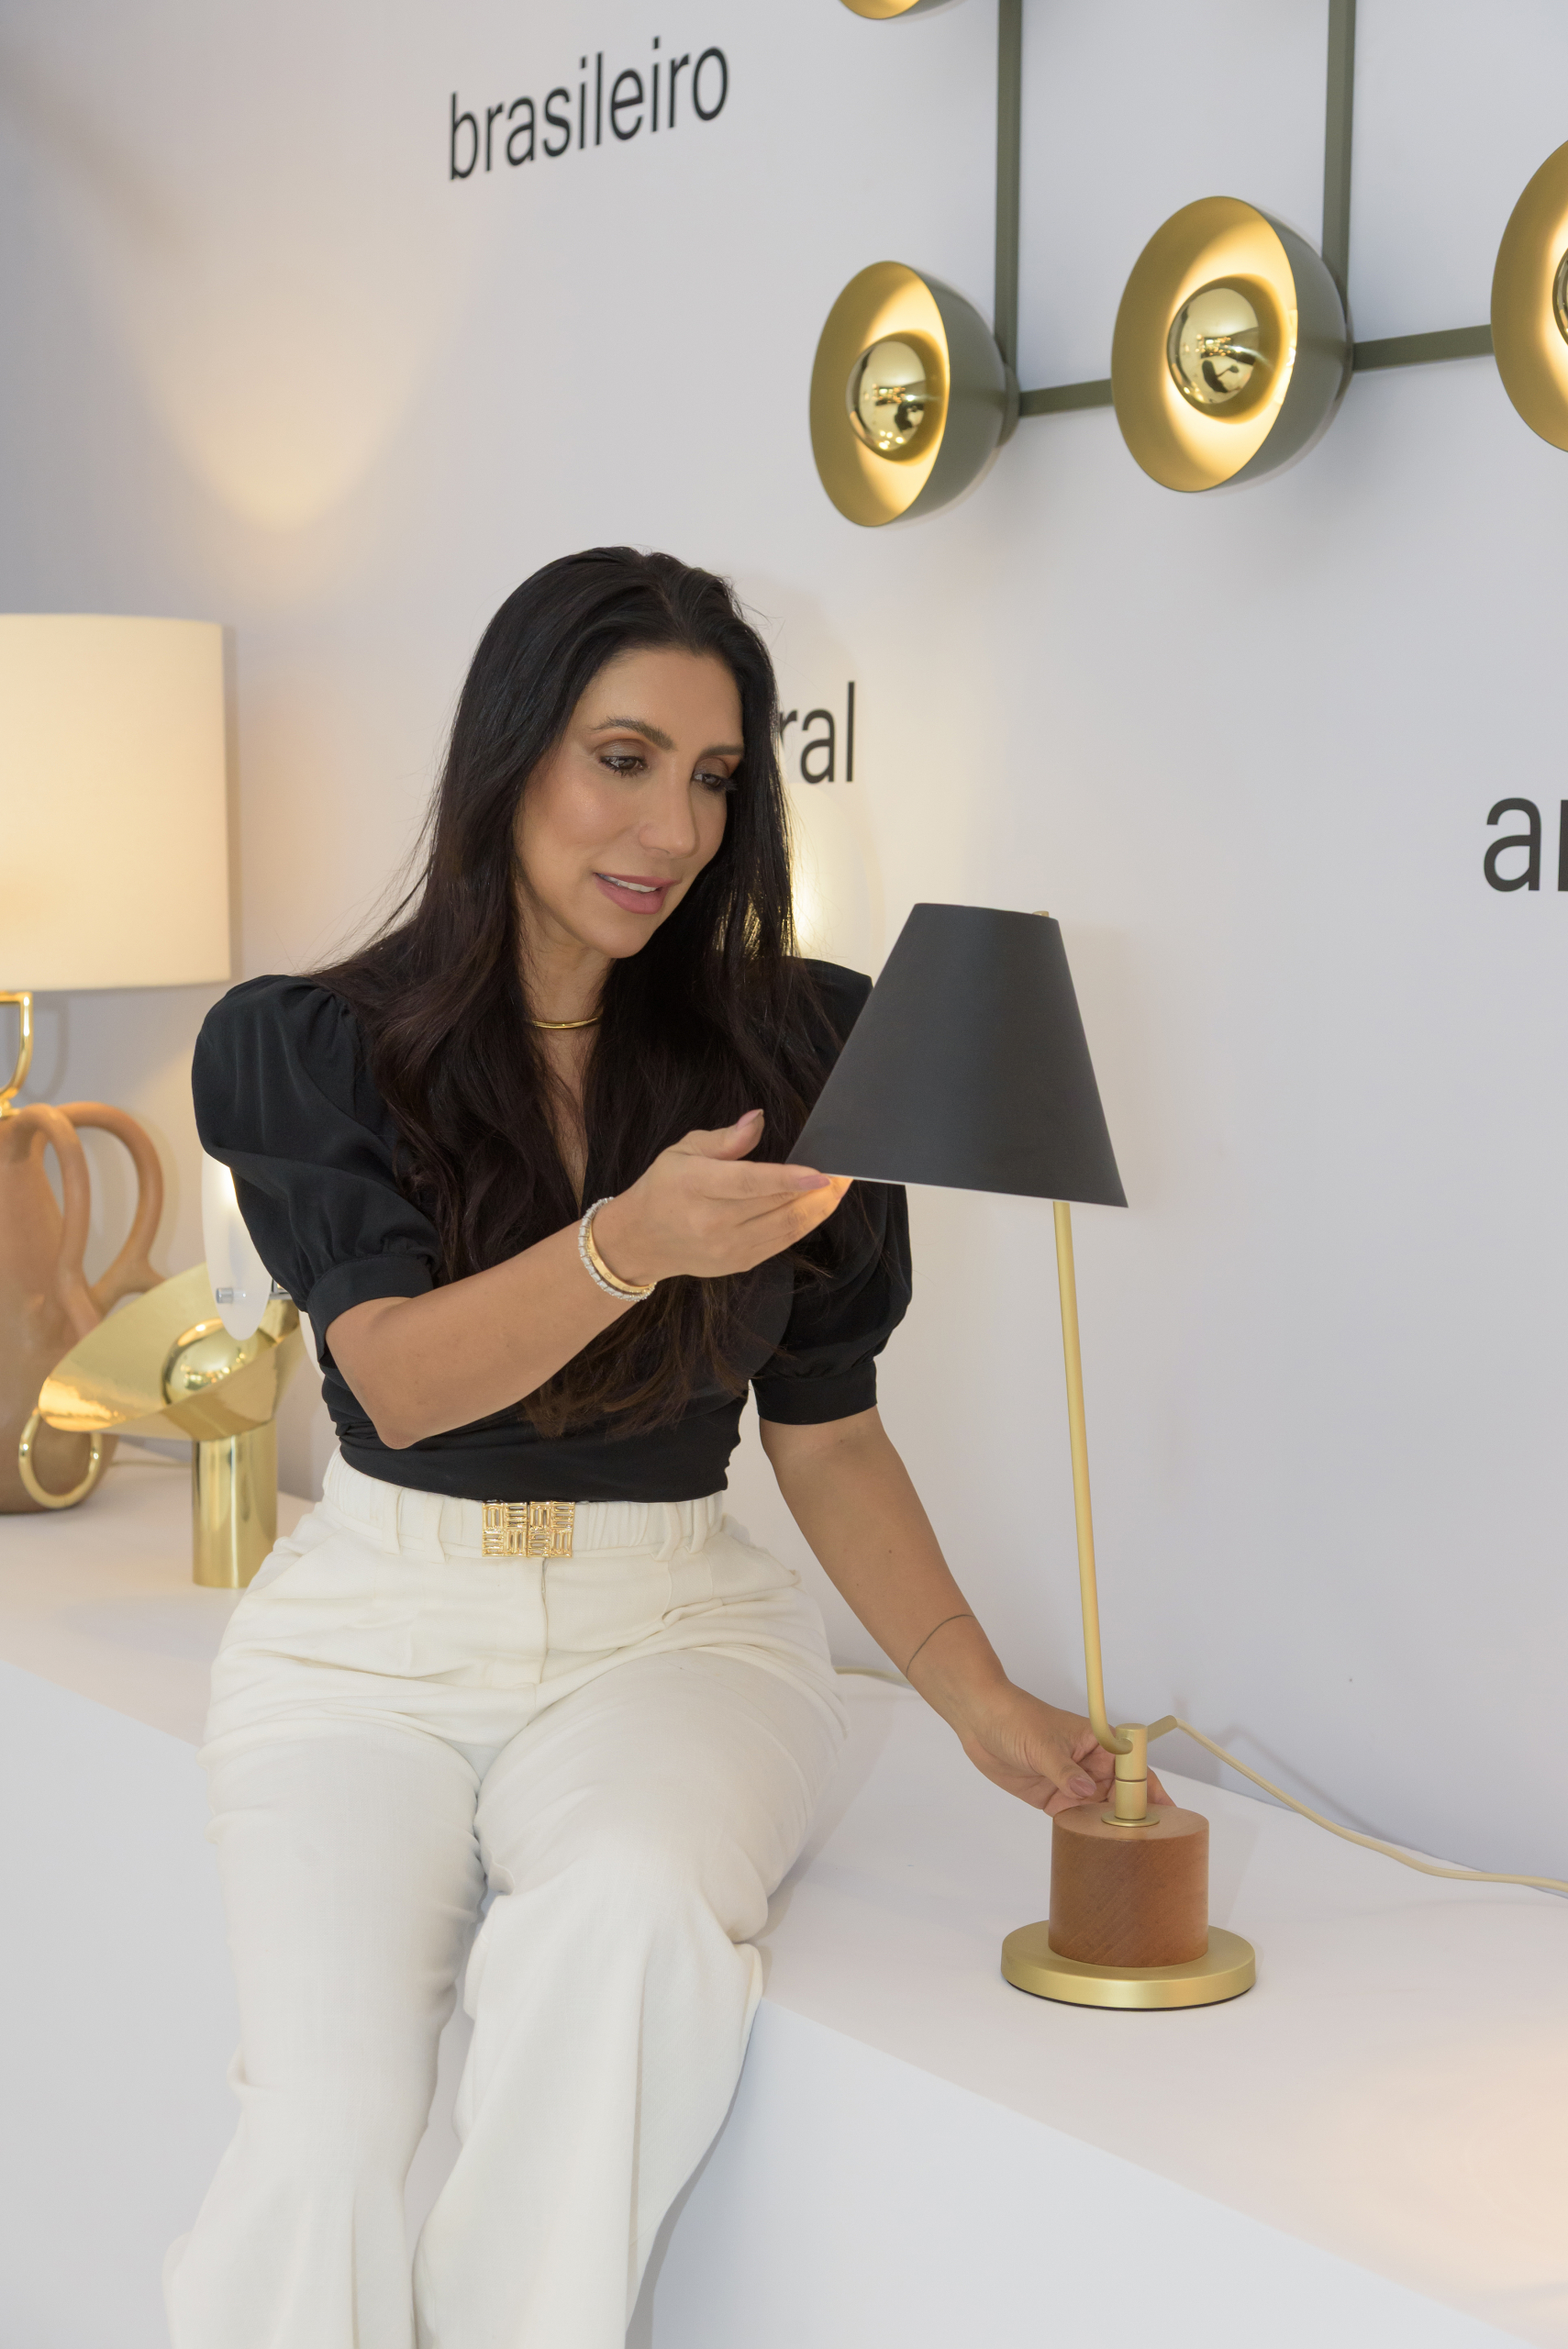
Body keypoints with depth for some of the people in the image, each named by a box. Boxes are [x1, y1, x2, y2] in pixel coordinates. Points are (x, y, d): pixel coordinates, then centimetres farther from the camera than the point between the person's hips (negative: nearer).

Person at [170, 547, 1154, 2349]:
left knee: (631, 1913, -34)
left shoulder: (790, 1049, 4)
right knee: (324, 2136, -25)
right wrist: (630, 1243, -32)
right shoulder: (312, 1050, 0)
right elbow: (400, 1375, -13)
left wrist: (981, 1698, -2)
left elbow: (828, 1434, 9)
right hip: (378, 1638, 0)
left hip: (673, 1627, 1)